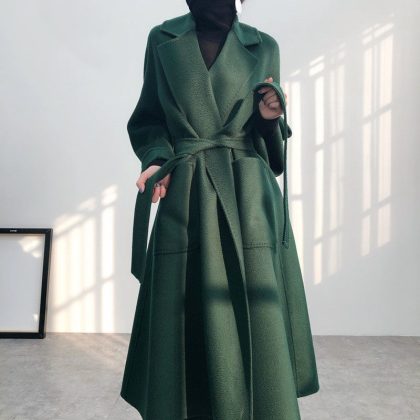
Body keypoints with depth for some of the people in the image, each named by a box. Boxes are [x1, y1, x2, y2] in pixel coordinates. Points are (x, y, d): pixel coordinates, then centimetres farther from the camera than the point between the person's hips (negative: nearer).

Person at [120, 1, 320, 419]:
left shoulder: (263, 47, 10)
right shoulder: (163, 39, 9)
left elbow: (268, 137, 15)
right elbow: (147, 121, 14)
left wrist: (270, 117, -6)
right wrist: (158, 160, -4)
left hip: (249, 197, 1)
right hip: (184, 199, 0)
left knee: (256, 320, -2)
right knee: (184, 319, 3)